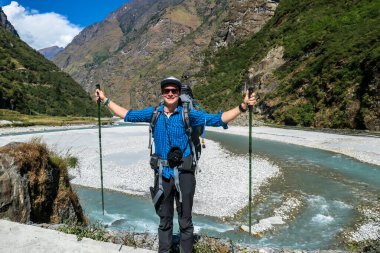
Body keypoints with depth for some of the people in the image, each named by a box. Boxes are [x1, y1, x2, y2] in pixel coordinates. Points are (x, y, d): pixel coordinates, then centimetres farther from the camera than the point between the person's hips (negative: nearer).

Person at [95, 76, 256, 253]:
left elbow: (217, 119, -7)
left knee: (185, 221, 12)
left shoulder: (188, 114, -5)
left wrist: (242, 106, -15)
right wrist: (105, 100, 16)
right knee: (164, 220, 19)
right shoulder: (153, 113, 3)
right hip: (162, 174, 3)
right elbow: (127, 115, 14)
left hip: (183, 174, -2)